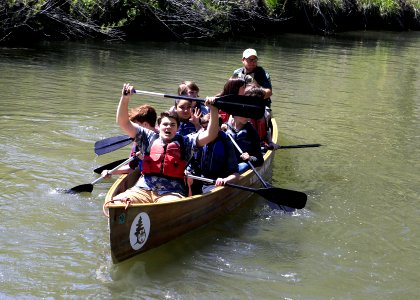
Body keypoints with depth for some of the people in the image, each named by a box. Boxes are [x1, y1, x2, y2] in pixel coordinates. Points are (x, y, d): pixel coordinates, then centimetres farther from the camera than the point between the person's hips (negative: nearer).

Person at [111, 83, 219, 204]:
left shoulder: (184, 142, 15)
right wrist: (125, 98, -3)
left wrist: (213, 110, -8)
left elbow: (210, 135, 3)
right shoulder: (149, 138, 16)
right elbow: (123, 123, 10)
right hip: (143, 190, 0)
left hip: (171, 193, 0)